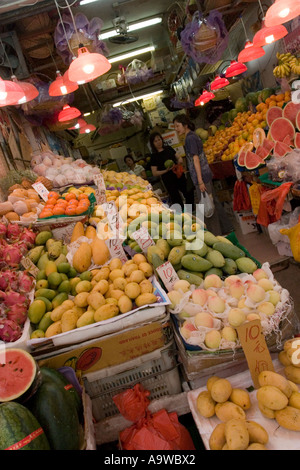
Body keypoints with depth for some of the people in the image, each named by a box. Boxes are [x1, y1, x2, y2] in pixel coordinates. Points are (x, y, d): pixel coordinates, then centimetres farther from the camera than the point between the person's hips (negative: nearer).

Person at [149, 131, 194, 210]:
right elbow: (154, 173, -9)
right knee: (177, 200, -1)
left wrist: (180, 160, -6)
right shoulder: (154, 156, -6)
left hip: (179, 176, 5)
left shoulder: (169, 148, 7)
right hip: (169, 181, -5)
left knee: (189, 194, 12)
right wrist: (166, 170, -22)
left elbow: (178, 157, 18)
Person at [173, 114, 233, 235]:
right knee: (213, 202, 17)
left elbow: (196, 159, -19)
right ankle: (226, 228, 29)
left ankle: (216, 235, 8)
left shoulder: (189, 138, -14)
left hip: (202, 176, -10)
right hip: (206, 174, 10)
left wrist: (200, 181, -21)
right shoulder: (193, 136, 15)